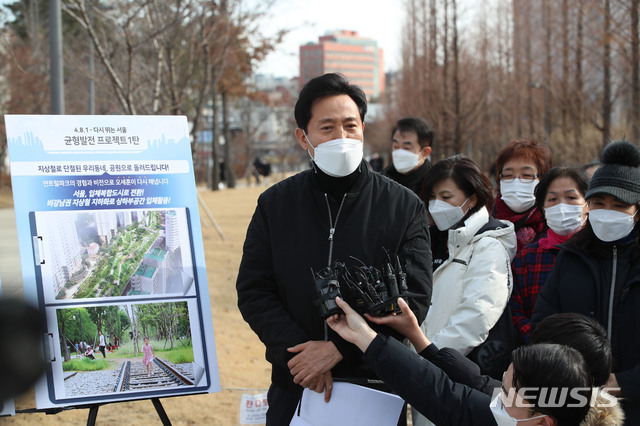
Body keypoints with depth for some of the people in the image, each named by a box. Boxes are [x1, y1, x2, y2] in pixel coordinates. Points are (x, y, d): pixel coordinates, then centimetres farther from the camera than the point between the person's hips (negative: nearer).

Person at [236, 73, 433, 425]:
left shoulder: (404, 207, -3)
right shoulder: (275, 204, 3)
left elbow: (413, 296, -9)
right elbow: (253, 291, 0)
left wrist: (339, 347, -17)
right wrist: (296, 351, -15)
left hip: (376, 388, -1)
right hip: (294, 387, 1)